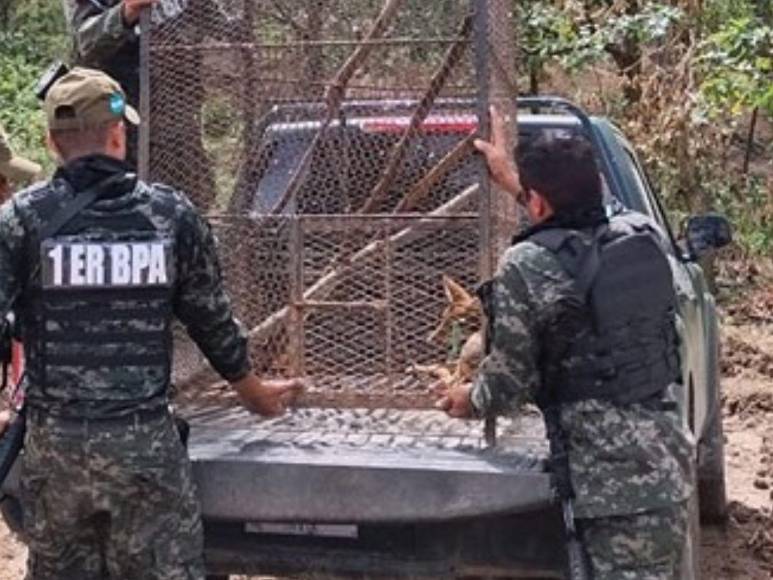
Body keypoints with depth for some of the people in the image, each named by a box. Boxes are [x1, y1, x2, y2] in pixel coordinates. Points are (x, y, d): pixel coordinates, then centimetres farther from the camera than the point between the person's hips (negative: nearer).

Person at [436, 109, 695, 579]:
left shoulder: (524, 268, -14)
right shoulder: (645, 236, 4)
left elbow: (509, 384, -6)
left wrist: (469, 400, 16)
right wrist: (515, 179, 38)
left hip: (614, 481, -6)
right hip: (670, 458, 7)